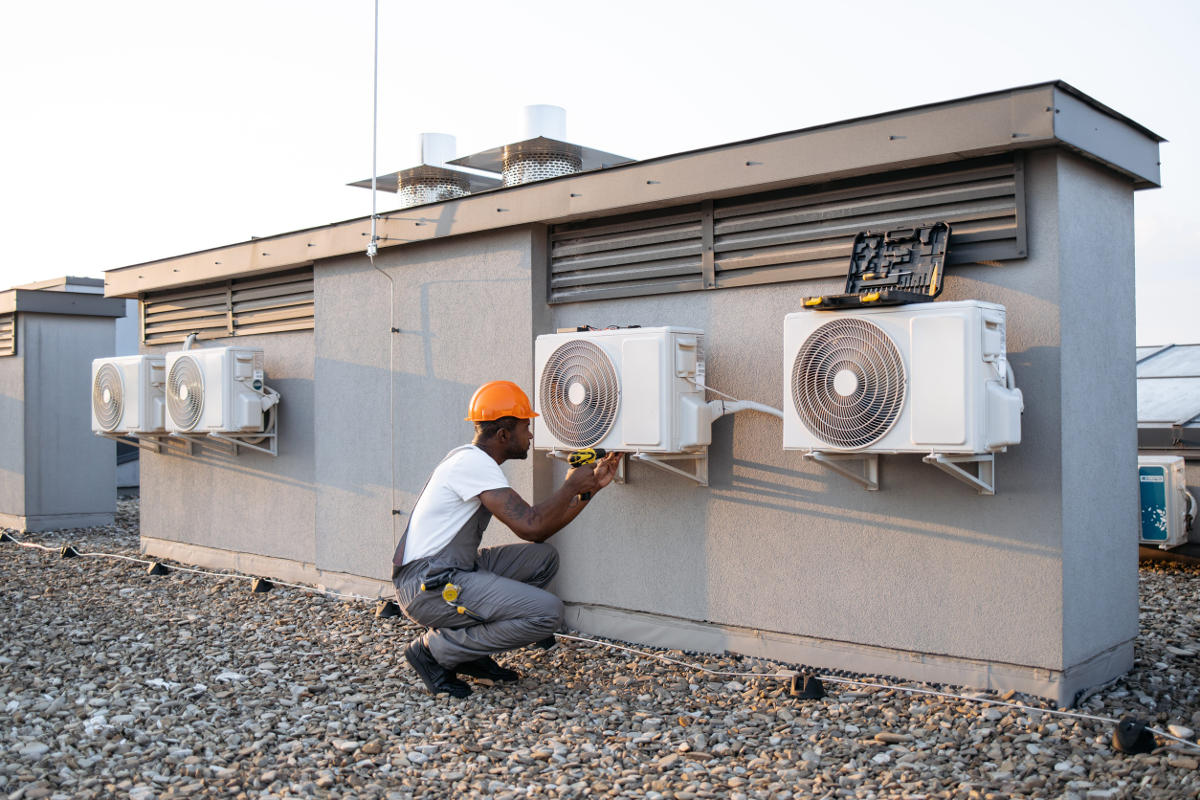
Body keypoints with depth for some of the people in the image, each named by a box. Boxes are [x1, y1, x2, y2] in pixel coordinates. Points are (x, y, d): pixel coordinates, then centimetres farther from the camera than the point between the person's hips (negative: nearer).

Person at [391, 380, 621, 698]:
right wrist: (571, 486, -8)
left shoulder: (478, 462, 16)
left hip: (453, 573, 10)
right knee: (547, 612, -17)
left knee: (543, 557, 10)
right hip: (427, 586, -10)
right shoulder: (472, 462, -16)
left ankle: (470, 651, 10)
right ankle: (435, 650, -5)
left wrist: (590, 488, 10)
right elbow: (530, 527, -24)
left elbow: (537, 531, 15)